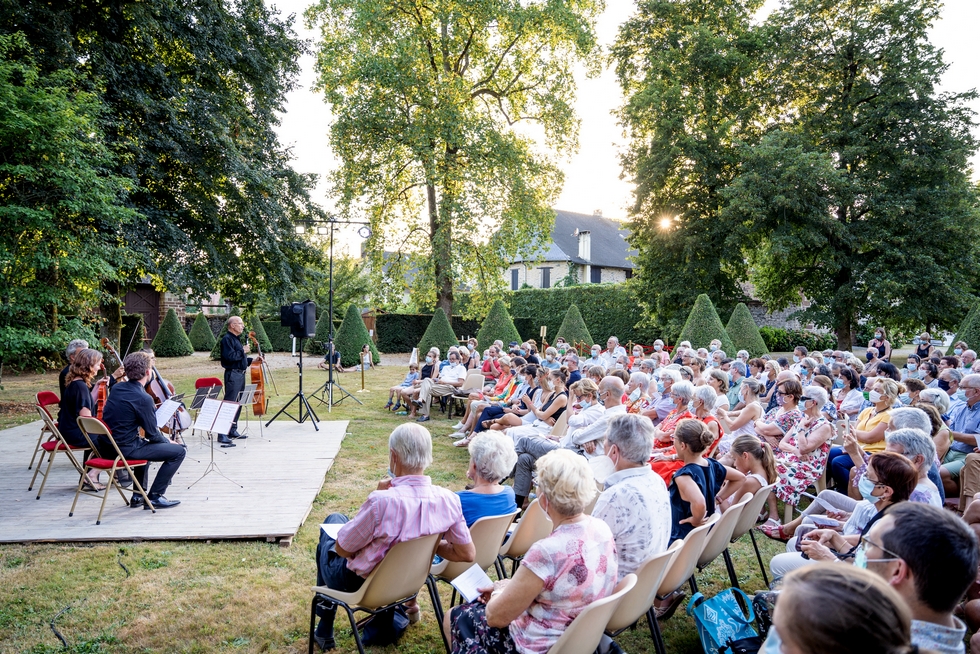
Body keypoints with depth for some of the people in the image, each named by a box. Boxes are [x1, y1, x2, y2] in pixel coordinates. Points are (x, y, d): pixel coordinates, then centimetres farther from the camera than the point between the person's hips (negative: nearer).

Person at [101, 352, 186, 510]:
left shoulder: (116, 388, 4)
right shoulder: (143, 398, -21)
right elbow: (153, 435, -12)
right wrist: (168, 441, 6)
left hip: (105, 448, 9)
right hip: (125, 450, -9)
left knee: (145, 444, 38)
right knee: (179, 451, -3)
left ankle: (138, 496, 36)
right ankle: (154, 497, 2)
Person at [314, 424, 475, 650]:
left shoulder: (382, 501, -37)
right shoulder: (449, 500, -21)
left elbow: (342, 549, -21)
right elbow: (468, 554, -10)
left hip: (357, 584, -4)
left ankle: (325, 629, 36)